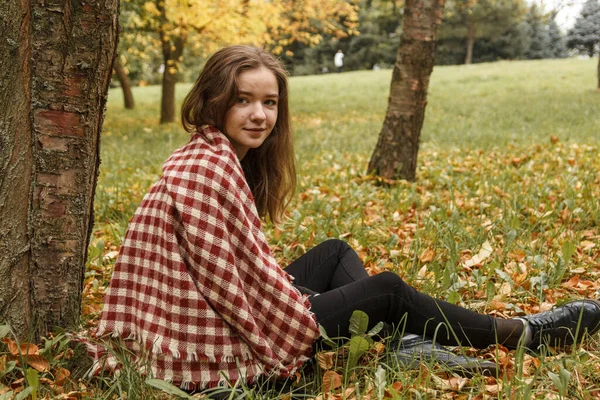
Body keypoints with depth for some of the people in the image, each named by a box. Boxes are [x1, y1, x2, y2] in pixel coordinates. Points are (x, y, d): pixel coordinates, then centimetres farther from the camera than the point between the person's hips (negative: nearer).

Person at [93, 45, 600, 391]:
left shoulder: (213, 156, 10)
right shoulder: (208, 168, -21)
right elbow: (233, 281, -21)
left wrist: (297, 297, 7)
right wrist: (304, 323, -9)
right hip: (212, 354, -10)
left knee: (334, 252, 21)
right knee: (386, 290, 0)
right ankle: (523, 334, 18)